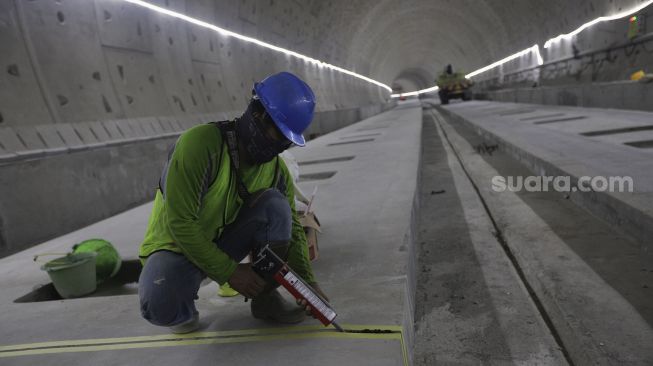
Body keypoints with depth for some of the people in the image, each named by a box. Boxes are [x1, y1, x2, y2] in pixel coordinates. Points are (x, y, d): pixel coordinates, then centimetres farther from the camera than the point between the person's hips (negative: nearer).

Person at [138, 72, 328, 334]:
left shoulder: (276, 169, -8)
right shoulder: (200, 143, -29)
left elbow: (291, 228, 0)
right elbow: (180, 223, -29)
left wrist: (307, 280, -12)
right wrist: (229, 272, -25)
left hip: (225, 241, 5)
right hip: (175, 247, -4)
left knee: (274, 203, -22)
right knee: (160, 307, -37)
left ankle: (266, 297, -6)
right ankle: (183, 307, 3)